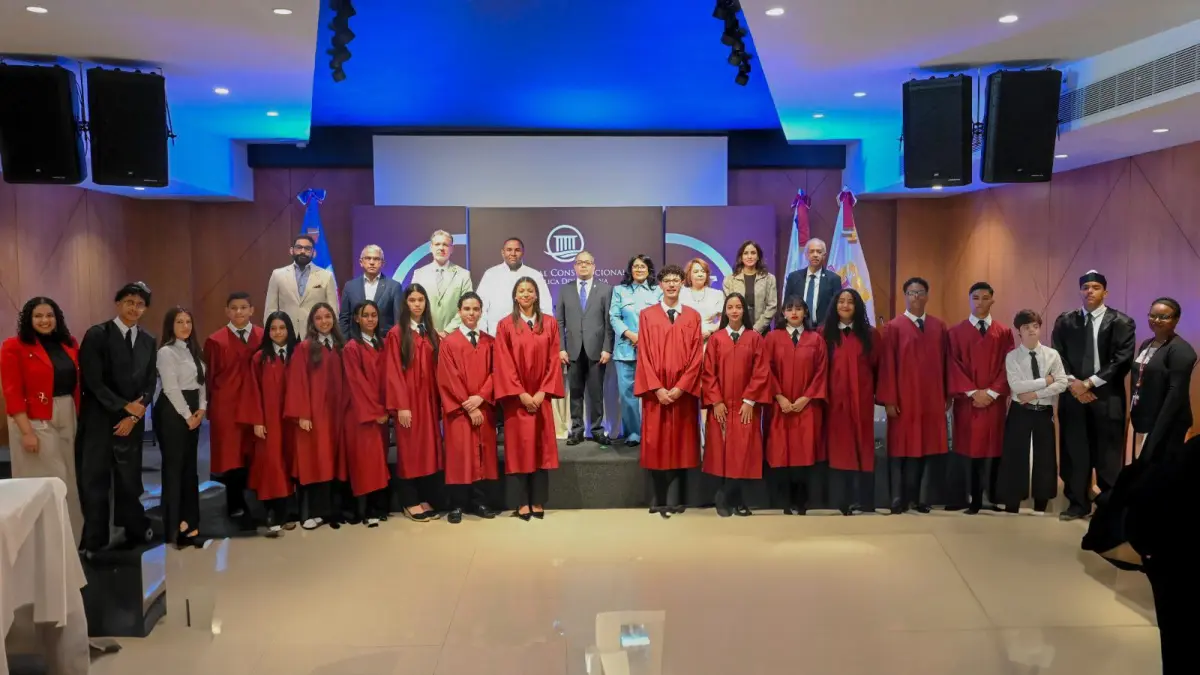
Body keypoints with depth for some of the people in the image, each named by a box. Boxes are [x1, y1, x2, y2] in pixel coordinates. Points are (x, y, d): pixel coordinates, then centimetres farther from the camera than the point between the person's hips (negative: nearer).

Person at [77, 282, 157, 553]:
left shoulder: (148, 340, 8)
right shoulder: (97, 335, -7)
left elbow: (150, 382, 7)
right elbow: (92, 381, -13)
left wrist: (134, 415, -5)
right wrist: (125, 406, -12)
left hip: (133, 420, 4)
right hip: (98, 420, -3)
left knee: (130, 479, 11)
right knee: (94, 480, 4)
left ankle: (135, 530, 25)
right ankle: (94, 539, 18)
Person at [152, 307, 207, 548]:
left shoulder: (193, 350, 13)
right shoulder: (166, 352, -11)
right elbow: (171, 388, -15)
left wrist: (201, 408, 0)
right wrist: (187, 415, -12)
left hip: (192, 413, 8)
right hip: (172, 412, -8)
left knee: (190, 466, 11)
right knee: (174, 467, -3)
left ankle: (189, 521, 19)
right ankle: (174, 526, 4)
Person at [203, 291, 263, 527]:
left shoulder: (264, 337, 5)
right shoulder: (216, 341, 0)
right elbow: (209, 378, 3)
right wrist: (210, 408, 0)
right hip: (227, 407, -2)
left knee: (255, 455, 6)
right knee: (232, 455, 4)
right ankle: (236, 506, 16)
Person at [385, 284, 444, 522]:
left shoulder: (431, 333, 12)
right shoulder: (396, 333, -3)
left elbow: (436, 369, 10)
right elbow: (393, 372, -8)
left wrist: (439, 400, 2)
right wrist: (401, 405, -14)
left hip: (429, 398, 5)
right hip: (408, 399, -5)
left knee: (429, 448, 5)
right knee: (409, 449, 0)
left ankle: (426, 499, 13)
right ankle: (410, 502, 8)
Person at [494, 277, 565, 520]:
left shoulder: (550, 324, 5)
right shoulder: (505, 326, -1)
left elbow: (554, 360, 2)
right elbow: (504, 364, -5)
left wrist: (543, 392, -8)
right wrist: (521, 393, -13)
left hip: (541, 397, 2)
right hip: (516, 398, -2)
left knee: (540, 447, 3)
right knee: (520, 448, 0)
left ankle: (538, 502, 9)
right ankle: (523, 503, 6)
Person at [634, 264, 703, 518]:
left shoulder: (693, 316, 6)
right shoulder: (647, 315, 4)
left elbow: (697, 356, 0)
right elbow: (643, 355, -1)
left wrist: (681, 387, -11)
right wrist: (657, 388, -11)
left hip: (683, 391, 0)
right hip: (656, 391, 0)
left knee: (680, 443, 2)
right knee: (657, 444, 1)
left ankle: (675, 500, 7)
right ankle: (660, 501, 8)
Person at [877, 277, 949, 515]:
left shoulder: (939, 327, 9)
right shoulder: (894, 327, -2)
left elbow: (945, 362, 10)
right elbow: (887, 366, -5)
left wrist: (948, 395, 5)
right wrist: (889, 399, -10)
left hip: (932, 399, 3)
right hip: (903, 399, -3)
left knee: (922, 447, 7)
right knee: (901, 449, 1)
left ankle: (914, 497, 15)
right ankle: (898, 499, 7)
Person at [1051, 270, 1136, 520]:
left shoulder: (1121, 322, 0)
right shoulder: (1065, 321, 9)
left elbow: (1122, 362, -8)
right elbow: (1057, 356, 6)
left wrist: (1089, 383, -13)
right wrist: (1073, 383, -9)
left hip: (1107, 397, -2)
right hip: (1073, 395, 3)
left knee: (1108, 455, 1)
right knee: (1074, 452, 6)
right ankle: (1078, 504, 16)